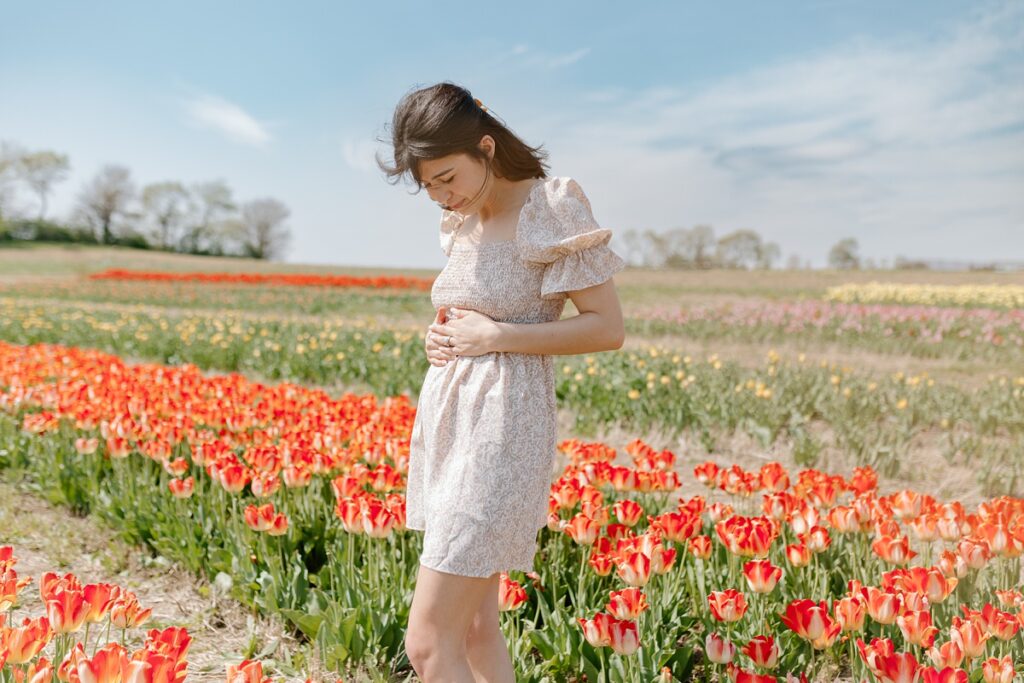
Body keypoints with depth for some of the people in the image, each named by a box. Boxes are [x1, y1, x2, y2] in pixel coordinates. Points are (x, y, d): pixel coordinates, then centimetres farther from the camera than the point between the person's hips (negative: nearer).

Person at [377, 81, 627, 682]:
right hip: (448, 419, 8)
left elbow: (608, 328, -12)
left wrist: (492, 336, -17)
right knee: (476, 626, 15)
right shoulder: (465, 219, 11)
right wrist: (441, 335, 2)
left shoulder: (550, 206, -10)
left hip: (500, 429, -8)